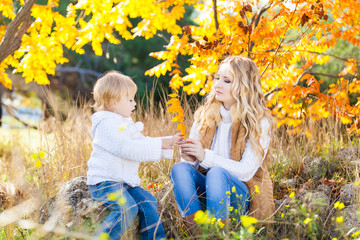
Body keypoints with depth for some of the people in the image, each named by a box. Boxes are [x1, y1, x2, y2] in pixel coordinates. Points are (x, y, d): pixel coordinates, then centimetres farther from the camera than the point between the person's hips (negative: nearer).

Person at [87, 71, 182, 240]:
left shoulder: (126, 124, 19)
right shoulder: (105, 124, -15)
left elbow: (143, 144, 22)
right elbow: (128, 148, -24)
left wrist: (169, 143, 8)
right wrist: (159, 144, -21)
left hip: (125, 181, 9)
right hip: (104, 182, -9)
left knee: (148, 202, -2)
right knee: (128, 208, -27)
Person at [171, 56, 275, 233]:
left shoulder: (260, 123, -6)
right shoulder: (204, 115, 7)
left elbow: (246, 172, -15)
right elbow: (193, 161, 9)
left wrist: (206, 156, -22)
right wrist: (189, 159, -16)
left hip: (243, 197, -4)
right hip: (204, 192, 4)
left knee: (216, 172, -34)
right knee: (180, 168, -25)